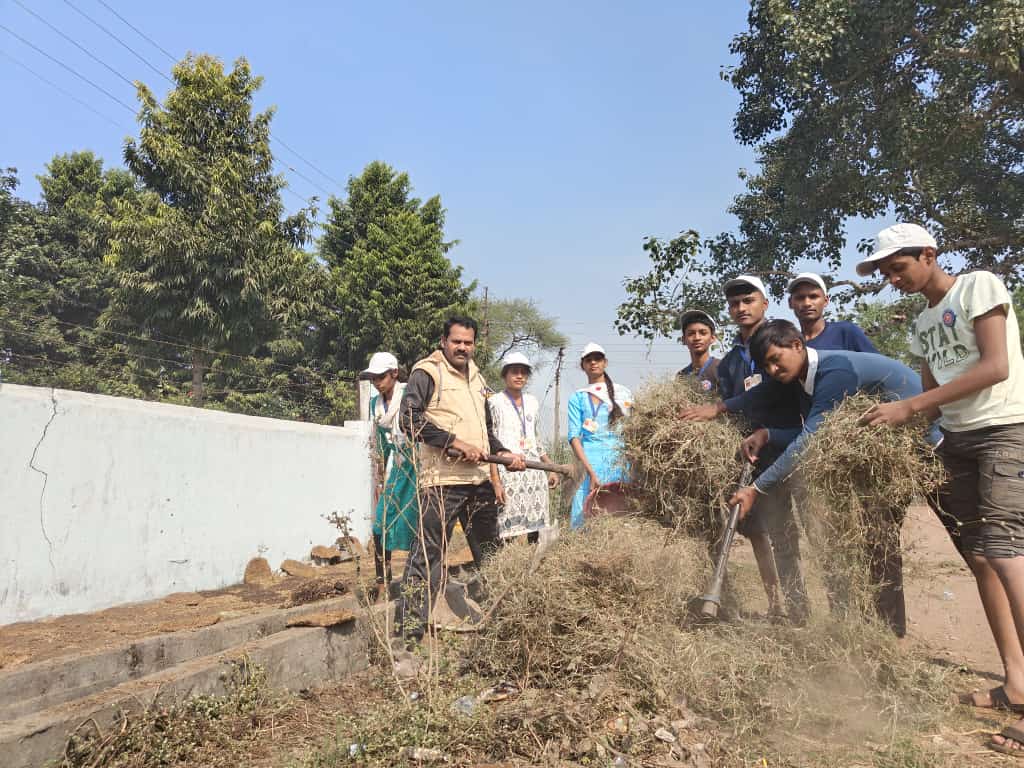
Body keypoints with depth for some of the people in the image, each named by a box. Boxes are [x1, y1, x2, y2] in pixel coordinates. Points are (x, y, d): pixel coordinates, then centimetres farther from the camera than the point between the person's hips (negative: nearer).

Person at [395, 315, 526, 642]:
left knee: (490, 554, 18)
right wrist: (455, 442, -18)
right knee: (427, 555, -7)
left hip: (479, 480, 8)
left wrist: (504, 454, 15)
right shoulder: (427, 373, -5)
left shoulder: (476, 378, 20)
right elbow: (410, 419, -17)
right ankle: (408, 630, 1)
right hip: (442, 481, -8)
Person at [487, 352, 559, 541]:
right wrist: (495, 481, -14)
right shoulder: (494, 403, -2)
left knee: (535, 528, 4)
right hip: (507, 473, -5)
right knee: (508, 531, -8)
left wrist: (552, 468, 20)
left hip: (534, 471, 6)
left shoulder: (532, 402, 15)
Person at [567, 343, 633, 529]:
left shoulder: (622, 393, 13)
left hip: (621, 462, 2)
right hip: (592, 462, -2)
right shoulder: (578, 398, 7)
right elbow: (574, 437, -3)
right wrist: (591, 472, -15)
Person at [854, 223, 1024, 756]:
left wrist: (907, 407, -20)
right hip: (956, 439, 8)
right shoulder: (924, 324, 17)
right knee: (978, 558, 6)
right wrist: (892, 423, -3)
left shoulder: (979, 286, -5)